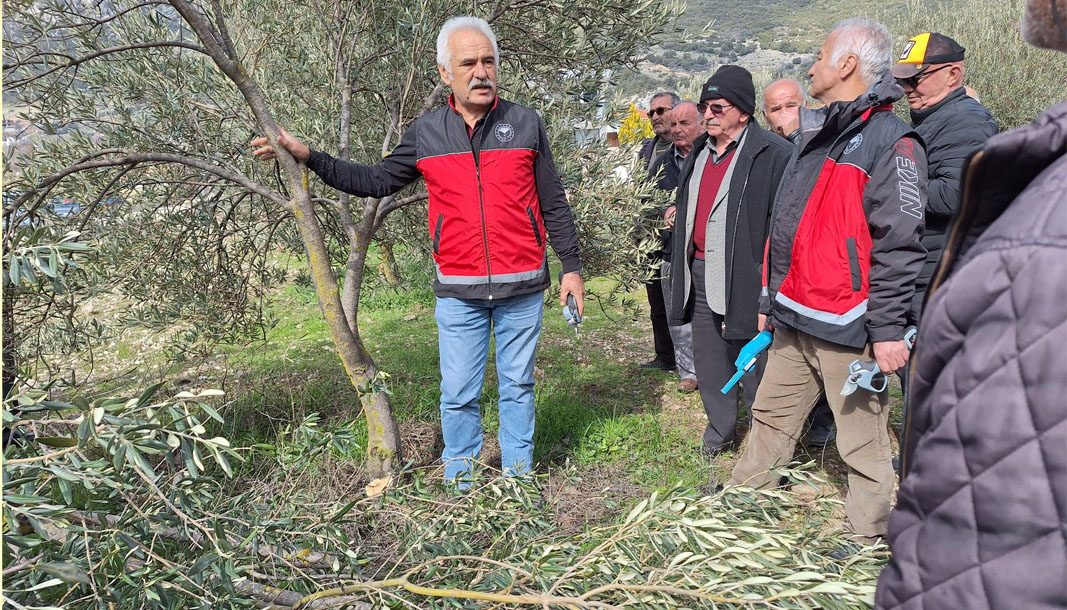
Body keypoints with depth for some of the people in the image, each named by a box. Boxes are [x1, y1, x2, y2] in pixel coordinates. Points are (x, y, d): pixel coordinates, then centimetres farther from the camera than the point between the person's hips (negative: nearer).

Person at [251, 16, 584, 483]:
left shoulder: (525, 124, 1)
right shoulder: (426, 133, 4)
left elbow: (553, 205, 4)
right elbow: (376, 182, 10)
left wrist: (572, 267, 3)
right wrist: (306, 156, 4)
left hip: (522, 288, 0)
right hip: (459, 292, 1)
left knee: (518, 386, 12)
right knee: (458, 394, 7)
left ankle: (519, 475, 28)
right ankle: (459, 479, 26)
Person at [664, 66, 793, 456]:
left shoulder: (772, 153, -12)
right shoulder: (700, 150, 15)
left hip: (745, 276, -8)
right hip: (699, 273, 8)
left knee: (753, 360, 2)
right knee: (708, 359, 16)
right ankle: (720, 430, 33)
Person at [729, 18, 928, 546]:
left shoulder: (889, 141, -11)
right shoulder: (816, 135, 17)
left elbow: (898, 244, -16)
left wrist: (887, 328, -17)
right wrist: (770, 300, 22)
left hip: (846, 328, -8)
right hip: (793, 323, 9)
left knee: (862, 439, 4)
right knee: (771, 416, 19)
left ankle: (866, 540, 21)